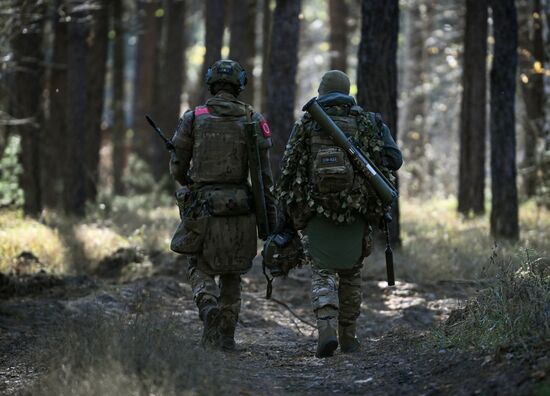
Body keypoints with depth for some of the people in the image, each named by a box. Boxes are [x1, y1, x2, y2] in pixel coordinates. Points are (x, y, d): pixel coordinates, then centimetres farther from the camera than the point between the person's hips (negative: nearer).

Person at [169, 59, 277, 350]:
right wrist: (270, 217, 0)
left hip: (202, 207, -1)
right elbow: (263, 173, -4)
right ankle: (226, 336, 13)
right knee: (232, 272, 16)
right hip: (239, 207, 1)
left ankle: (208, 306, -17)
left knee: (200, 268, 13)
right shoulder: (253, 120, 0)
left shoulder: (193, 118, -1)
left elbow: (177, 167, 3)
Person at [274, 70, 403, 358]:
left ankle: (327, 330, -18)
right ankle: (348, 336, 22)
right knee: (350, 274, 17)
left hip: (316, 212, -1)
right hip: (356, 213, 1)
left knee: (322, 274, 4)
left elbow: (288, 170, 2)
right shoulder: (367, 123, 4)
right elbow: (393, 159, -4)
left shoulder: (306, 124, 3)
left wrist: (287, 212, 10)